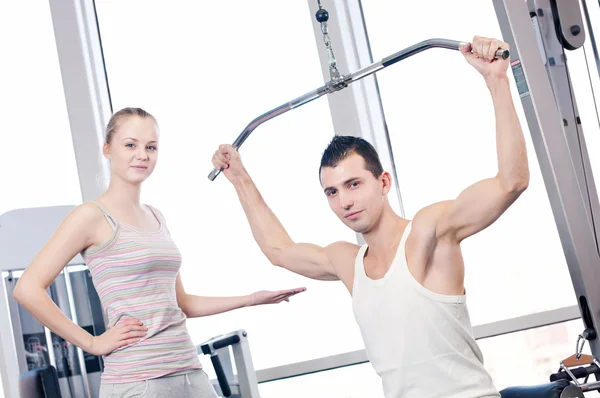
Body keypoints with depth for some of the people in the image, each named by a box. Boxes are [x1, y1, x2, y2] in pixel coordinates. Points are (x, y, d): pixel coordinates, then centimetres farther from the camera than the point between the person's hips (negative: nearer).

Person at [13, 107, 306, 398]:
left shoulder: (156, 218, 14)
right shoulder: (93, 216, -7)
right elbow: (28, 289, -14)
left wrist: (252, 299, 16)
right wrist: (92, 342, -12)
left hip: (191, 373, 6)